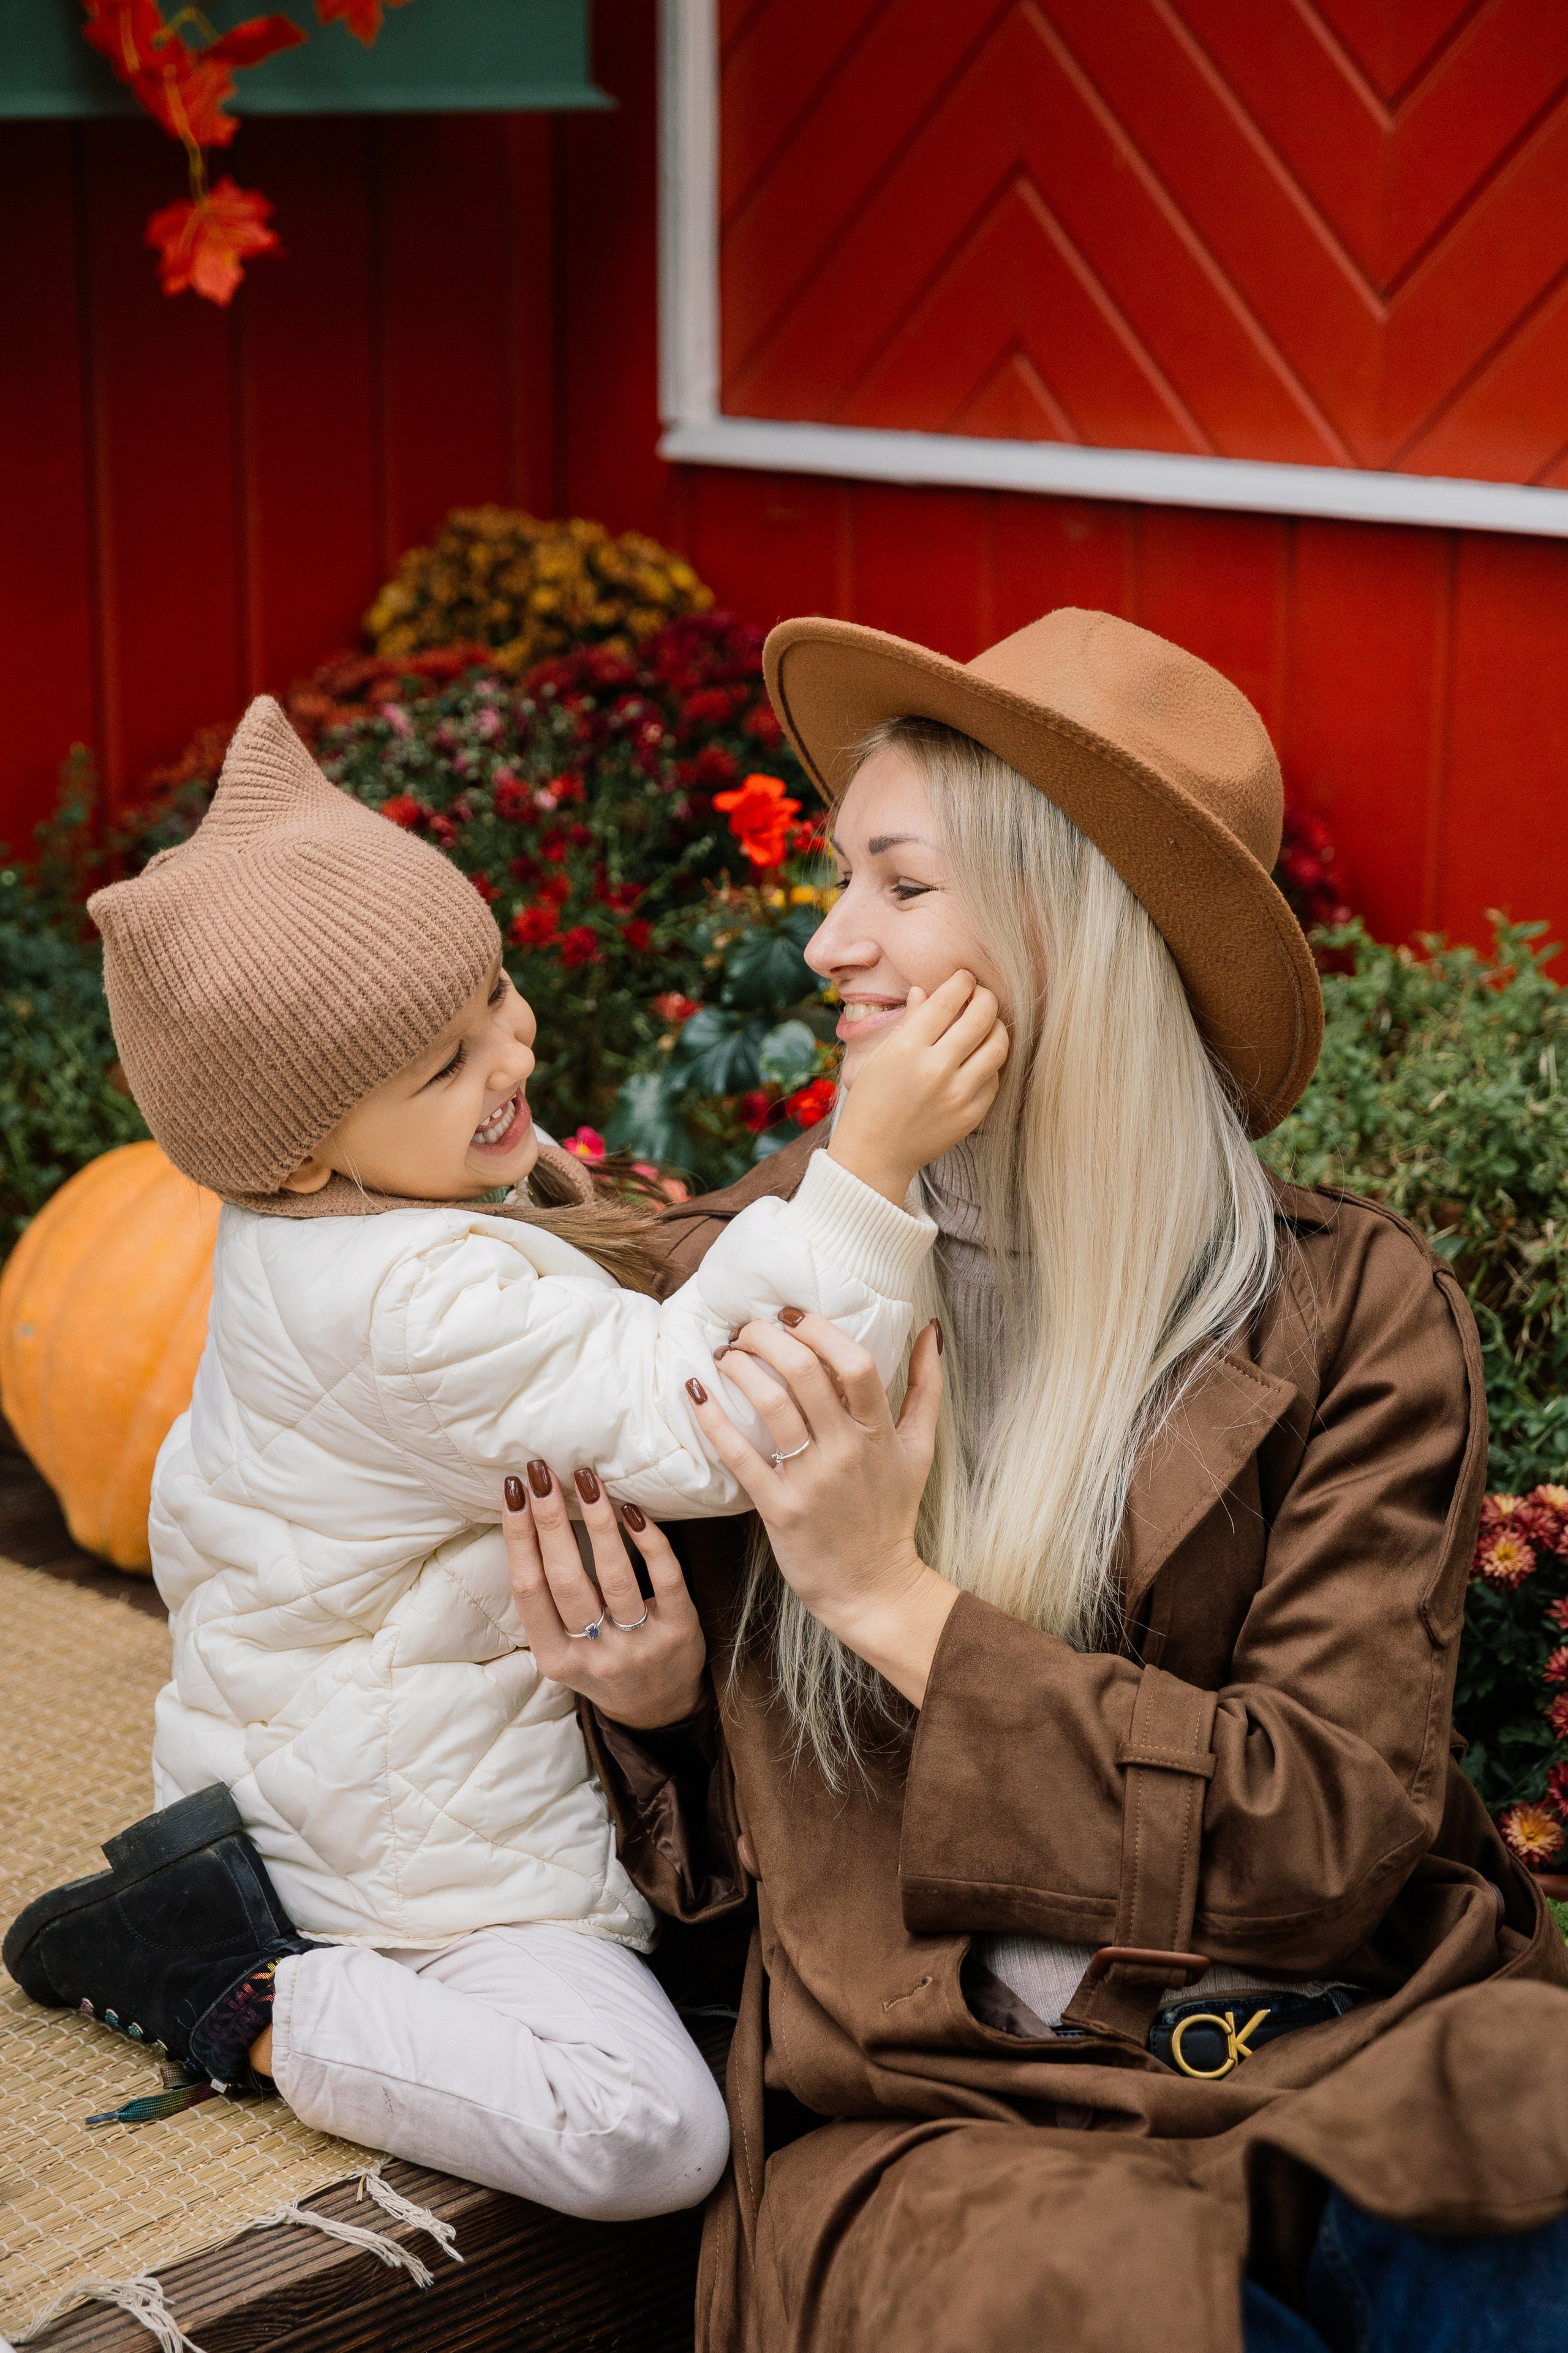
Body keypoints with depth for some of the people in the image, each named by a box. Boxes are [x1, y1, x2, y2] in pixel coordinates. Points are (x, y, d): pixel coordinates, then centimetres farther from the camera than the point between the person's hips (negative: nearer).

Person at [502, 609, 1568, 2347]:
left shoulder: (1351, 1313, 1)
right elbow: (716, 1864, 16)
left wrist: (895, 1599, -12)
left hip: (1342, 2055, 0)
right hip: (943, 2099, 1)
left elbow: (1335, 1825, -6)